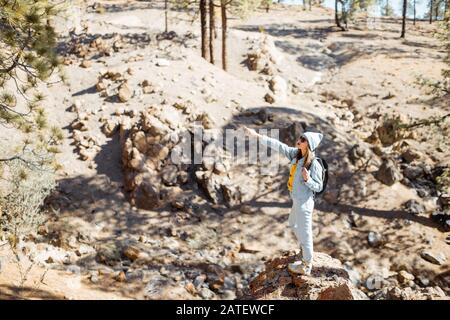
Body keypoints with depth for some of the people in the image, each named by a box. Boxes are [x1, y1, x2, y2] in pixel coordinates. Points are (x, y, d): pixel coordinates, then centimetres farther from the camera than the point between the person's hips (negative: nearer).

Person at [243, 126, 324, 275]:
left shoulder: (314, 164, -25)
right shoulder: (296, 154, -6)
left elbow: (318, 187, -17)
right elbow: (278, 145, -6)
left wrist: (308, 179, -36)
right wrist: (257, 136, -10)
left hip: (304, 203, -9)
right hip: (297, 200, 9)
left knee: (304, 233, 6)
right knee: (293, 225, 29)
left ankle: (306, 266, 24)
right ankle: (305, 251, 51)